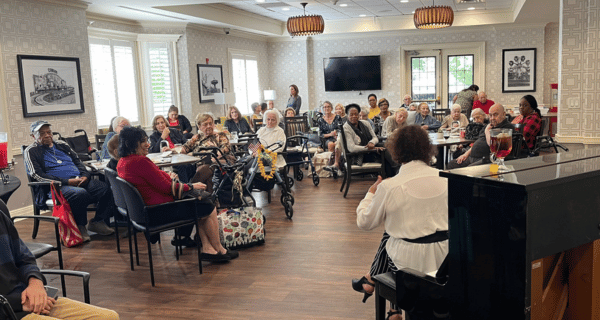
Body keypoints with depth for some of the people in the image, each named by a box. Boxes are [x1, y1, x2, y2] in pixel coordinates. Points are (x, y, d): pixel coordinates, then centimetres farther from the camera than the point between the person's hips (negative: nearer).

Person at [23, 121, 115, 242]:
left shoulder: (61, 144, 24)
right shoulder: (31, 152, 7)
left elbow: (78, 161, 25)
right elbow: (38, 175, -5)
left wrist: (85, 175, 1)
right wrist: (67, 181, -15)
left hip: (80, 181, 6)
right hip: (56, 187, -5)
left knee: (105, 188, -22)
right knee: (81, 193, -38)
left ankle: (98, 222, -9)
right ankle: (80, 227, -16)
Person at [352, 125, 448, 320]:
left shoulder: (389, 187, -16)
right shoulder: (444, 179, -5)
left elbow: (364, 223, -3)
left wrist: (371, 193, 12)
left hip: (411, 260, -4)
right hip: (444, 256, 4)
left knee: (388, 238, 26)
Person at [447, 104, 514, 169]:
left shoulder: (507, 127, -8)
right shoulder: (490, 126, 23)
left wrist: (487, 131, -4)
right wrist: (466, 154, 15)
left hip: (486, 159, -9)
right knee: (450, 165, -1)